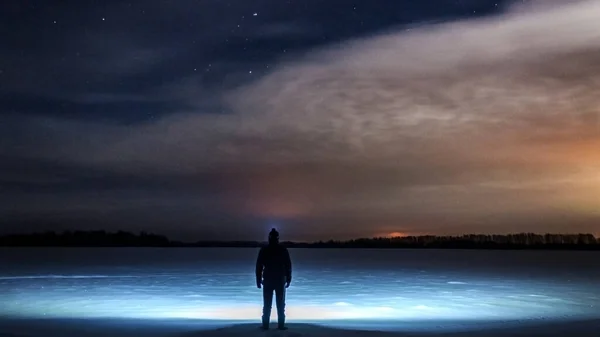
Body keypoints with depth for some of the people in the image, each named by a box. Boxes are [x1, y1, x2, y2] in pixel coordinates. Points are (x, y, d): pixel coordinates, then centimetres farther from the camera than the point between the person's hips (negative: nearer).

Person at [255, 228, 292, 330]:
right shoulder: (283, 250, -1)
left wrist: (258, 280, 4)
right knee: (280, 304, 5)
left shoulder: (264, 250, -1)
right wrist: (288, 279, 6)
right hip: (281, 280, 0)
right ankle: (281, 325, 4)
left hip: (267, 280, 0)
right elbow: (288, 265, 0)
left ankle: (265, 325, 4)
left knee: (267, 305, 5)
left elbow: (259, 266, -1)